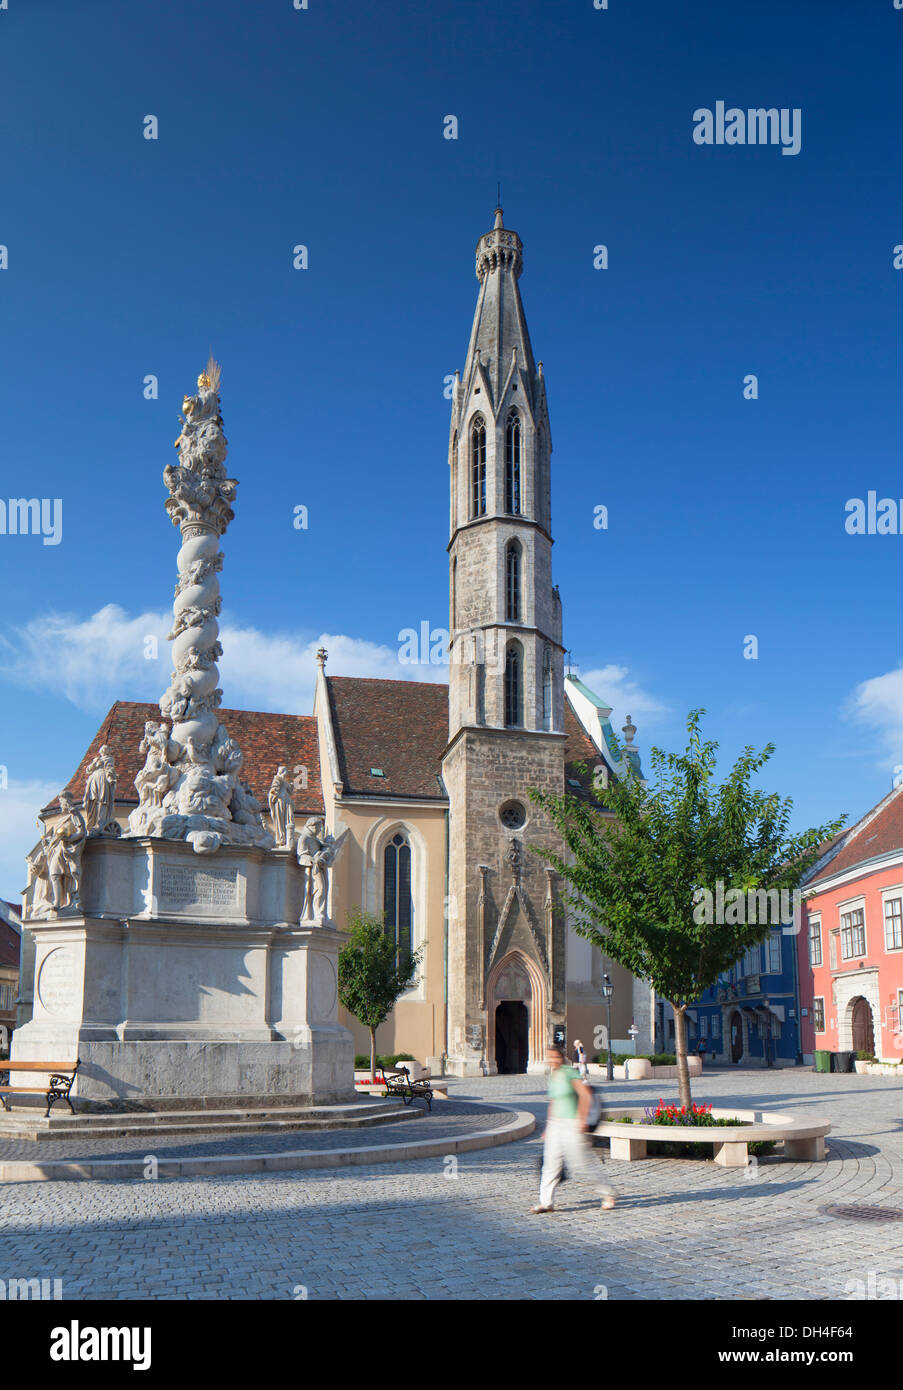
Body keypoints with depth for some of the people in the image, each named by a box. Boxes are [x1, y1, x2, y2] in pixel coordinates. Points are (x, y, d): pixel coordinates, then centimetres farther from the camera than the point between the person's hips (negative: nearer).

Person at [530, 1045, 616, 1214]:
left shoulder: (570, 1074, -12)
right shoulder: (552, 1077, 12)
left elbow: (585, 1094, -19)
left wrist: (582, 1119, -21)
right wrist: (548, 1128, 23)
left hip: (572, 1125, -7)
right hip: (555, 1124, 7)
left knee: (581, 1164, -1)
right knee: (550, 1163, 0)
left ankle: (607, 1194, 17)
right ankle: (546, 1202, 4)